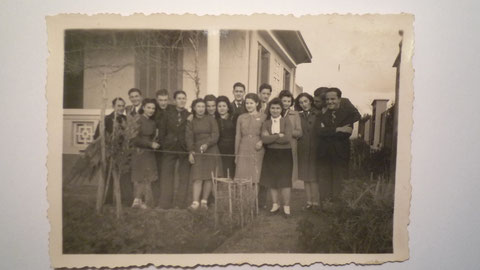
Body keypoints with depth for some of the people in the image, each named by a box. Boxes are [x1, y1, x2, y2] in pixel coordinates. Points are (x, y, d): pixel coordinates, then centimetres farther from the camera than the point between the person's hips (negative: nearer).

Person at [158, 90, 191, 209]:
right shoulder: (168, 114, 7)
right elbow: (162, 132, 6)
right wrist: (163, 146, -1)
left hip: (184, 149, 0)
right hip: (169, 149, 1)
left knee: (184, 177, 3)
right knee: (166, 176, 2)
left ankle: (181, 203, 13)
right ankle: (165, 203, 10)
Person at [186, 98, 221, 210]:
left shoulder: (210, 119, 5)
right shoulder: (190, 121, 8)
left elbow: (215, 135, -1)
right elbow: (189, 137, 3)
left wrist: (207, 144, -16)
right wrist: (190, 151, -8)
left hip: (210, 150, 0)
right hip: (197, 151, 0)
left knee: (208, 177, -1)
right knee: (198, 177, -8)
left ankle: (204, 201, 7)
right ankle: (195, 202, -11)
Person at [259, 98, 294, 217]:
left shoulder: (286, 121, 0)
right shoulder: (266, 123, 6)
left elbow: (288, 138, -14)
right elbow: (264, 139, -10)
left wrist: (271, 138, -10)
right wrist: (279, 136, -14)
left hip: (284, 154, -2)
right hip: (270, 154, 3)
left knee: (285, 180, -3)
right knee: (271, 180, 7)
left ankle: (286, 206, 10)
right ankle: (275, 204, 22)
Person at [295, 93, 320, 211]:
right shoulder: (298, 116, 9)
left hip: (315, 149, -3)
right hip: (303, 150, 4)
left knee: (314, 177, -1)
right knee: (306, 178, 7)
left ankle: (316, 202, 8)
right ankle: (309, 201, 16)